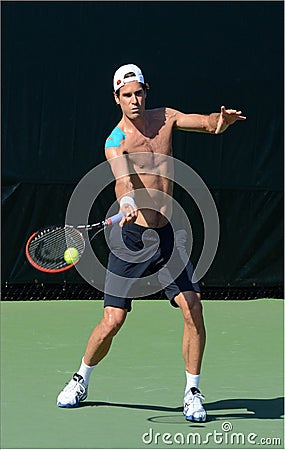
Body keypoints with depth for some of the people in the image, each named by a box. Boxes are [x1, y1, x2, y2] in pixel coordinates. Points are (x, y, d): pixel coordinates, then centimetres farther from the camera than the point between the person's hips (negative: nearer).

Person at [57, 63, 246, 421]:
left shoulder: (165, 118, 5)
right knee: (112, 321, -4)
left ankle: (192, 393, 5)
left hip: (167, 235, 4)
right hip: (131, 236, -4)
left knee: (193, 310, -10)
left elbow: (211, 123, 3)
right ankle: (81, 381, 22)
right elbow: (123, 175, -32)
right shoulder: (116, 142, -12)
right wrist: (127, 201, -53)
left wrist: (222, 120, -22)